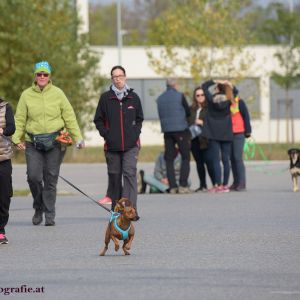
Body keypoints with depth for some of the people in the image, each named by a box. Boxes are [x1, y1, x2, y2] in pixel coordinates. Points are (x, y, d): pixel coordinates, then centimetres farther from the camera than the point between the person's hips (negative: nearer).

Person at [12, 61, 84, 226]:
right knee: (33, 177, -9)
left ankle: (49, 215, 8)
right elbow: (20, 119, 5)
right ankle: (38, 208, 16)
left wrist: (78, 138, -1)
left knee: (51, 179, 1)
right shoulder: (27, 95, 4)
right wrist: (17, 139, -5)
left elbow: (69, 117, 5)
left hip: (55, 142, 0)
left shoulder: (57, 93, 3)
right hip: (33, 143, 0)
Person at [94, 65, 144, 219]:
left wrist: (135, 133, 2)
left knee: (130, 173, -13)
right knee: (114, 176, 7)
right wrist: (106, 134, -4)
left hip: (131, 145, -1)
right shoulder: (105, 98, 3)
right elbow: (98, 120, 8)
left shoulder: (133, 97, 7)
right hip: (112, 146, 1)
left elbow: (139, 118, 17)